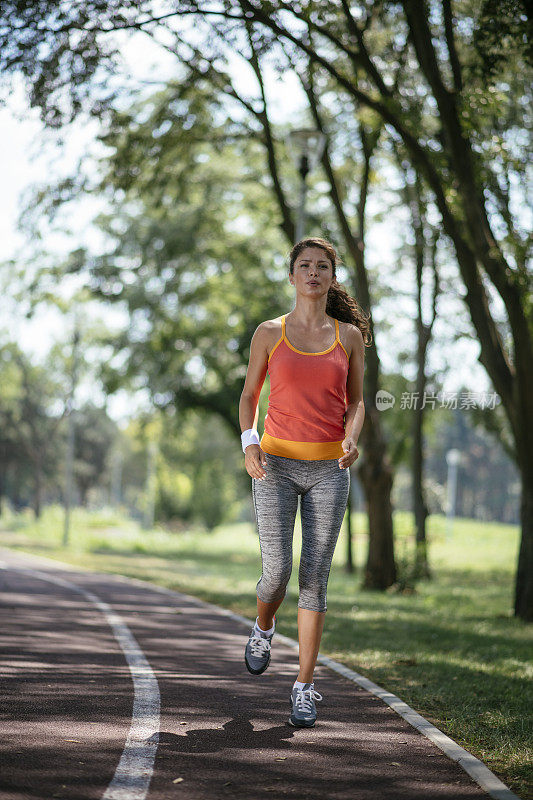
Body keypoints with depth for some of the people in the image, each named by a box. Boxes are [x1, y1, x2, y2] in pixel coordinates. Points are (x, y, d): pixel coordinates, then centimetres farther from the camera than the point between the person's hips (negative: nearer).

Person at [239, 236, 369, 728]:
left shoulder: (350, 335, 5)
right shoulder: (269, 333, 2)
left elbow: (355, 401, 11)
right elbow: (249, 395, 10)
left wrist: (352, 439, -10)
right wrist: (249, 442, -8)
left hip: (329, 470, 1)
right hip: (275, 465, -1)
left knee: (315, 578, -2)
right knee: (278, 572, -6)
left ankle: (305, 686, 6)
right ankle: (264, 627, 30)